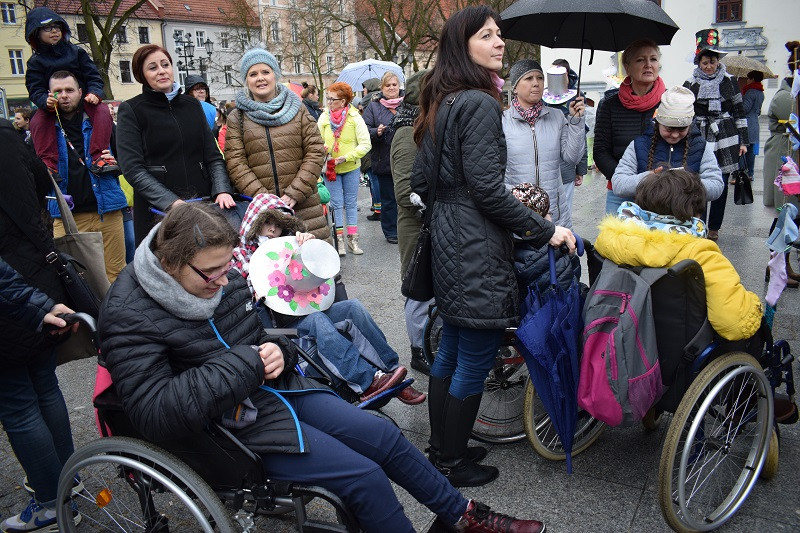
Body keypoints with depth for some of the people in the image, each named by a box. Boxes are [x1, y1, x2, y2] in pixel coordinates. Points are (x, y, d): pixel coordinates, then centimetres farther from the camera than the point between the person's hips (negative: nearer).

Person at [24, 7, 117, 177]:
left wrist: (94, 93, -22)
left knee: (102, 111, -30)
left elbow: (93, 76, 0)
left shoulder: (76, 52, 6)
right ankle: (48, 165, -28)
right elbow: (35, 90, -7)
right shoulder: (35, 62, 3)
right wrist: (46, 101, -31)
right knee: (38, 122, -29)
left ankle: (98, 158, -38)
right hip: (52, 103, 0)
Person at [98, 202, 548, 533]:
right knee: (364, 475, -15)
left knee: (384, 435, 5)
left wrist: (278, 353, -9)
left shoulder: (223, 276, -1)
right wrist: (246, 364, -27)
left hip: (276, 386, 7)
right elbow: (154, 414, -27)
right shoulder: (130, 317, -20)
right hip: (234, 427, -7)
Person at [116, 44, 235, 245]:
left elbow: (212, 155, 10)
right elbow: (133, 169, -9)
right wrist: (173, 202, -19)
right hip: (157, 211, -3)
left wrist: (222, 190, -9)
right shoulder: (131, 111, 1)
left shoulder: (192, 105, 14)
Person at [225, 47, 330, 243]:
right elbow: (235, 163, 0)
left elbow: (315, 152, 3)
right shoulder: (237, 118, 9)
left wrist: (294, 193, -8)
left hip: (303, 205, 1)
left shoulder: (297, 109, 10)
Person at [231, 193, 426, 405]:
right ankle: (367, 381, -41)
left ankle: (391, 369, -19)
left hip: (303, 312, 5)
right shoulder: (239, 256, 5)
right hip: (276, 325, -5)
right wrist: (257, 299, -21)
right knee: (316, 318, -34)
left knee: (353, 306, -18)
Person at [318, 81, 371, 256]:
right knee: (336, 204, 3)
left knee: (351, 203, 8)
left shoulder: (355, 118, -7)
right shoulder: (324, 117, -1)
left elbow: (365, 144, -10)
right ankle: (339, 240, 10)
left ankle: (352, 239, 15)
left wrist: (346, 157, -19)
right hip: (330, 168, 1)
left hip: (351, 168, -1)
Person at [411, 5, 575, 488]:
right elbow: (486, 187, -20)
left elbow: (421, 181, 15)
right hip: (478, 250, -10)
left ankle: (441, 447, 33)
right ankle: (453, 464, 18)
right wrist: (544, 230, -13)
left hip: (448, 243, 10)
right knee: (475, 362, 3)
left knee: (450, 352, 19)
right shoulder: (480, 104, -15)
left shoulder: (441, 103, 13)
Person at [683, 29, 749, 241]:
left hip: (726, 140, 2)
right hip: (700, 142, -1)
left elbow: (739, 112, 10)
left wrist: (743, 141, 6)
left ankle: (714, 228, 18)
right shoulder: (690, 84, 2)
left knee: (721, 185, 5)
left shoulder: (729, 81, 7)